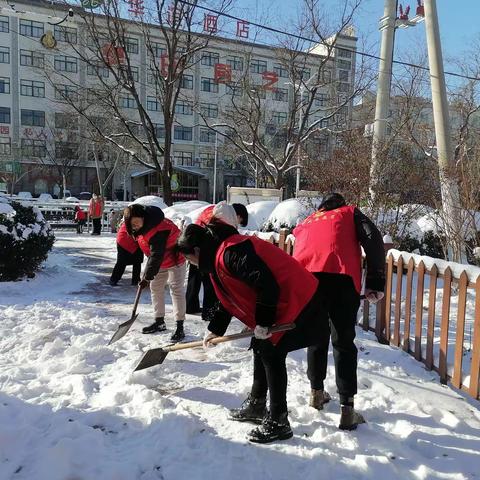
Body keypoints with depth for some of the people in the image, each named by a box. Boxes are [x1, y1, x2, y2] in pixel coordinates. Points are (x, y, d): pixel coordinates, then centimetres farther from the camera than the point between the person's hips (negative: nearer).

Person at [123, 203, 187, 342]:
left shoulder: (157, 230, -34)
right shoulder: (142, 227, -5)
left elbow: (156, 255, -35)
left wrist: (147, 276, -33)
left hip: (174, 258, -10)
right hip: (161, 260, 10)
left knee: (176, 289, -11)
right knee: (155, 287, 11)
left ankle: (180, 327, -9)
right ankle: (160, 322, 21)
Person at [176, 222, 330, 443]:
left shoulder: (231, 253, -25)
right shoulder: (218, 255, 10)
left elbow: (267, 285, -29)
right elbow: (228, 298, 20)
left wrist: (263, 323, -19)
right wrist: (215, 329, 21)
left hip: (296, 300, -11)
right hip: (280, 302, 11)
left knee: (272, 353, -8)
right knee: (261, 348, 16)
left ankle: (278, 423, 4)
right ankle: (256, 406, 32)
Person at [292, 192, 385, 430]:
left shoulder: (306, 222, 36)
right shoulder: (350, 213, 25)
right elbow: (373, 240, 7)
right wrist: (376, 283, 6)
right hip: (340, 277, -3)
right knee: (344, 344, 7)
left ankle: (317, 392, 36)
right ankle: (347, 409, 6)